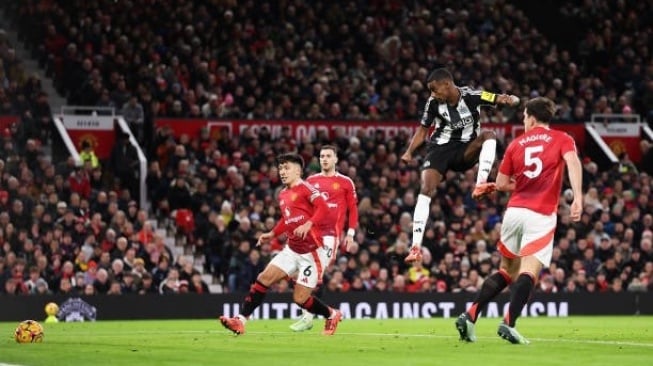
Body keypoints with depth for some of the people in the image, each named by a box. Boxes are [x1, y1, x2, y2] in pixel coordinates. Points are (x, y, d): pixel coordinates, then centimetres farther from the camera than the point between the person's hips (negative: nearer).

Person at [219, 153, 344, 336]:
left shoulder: (305, 188, -12)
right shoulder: (282, 195, 12)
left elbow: (323, 208, -25)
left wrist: (308, 225, -38)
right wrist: (272, 234, 18)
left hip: (311, 252, -8)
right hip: (292, 250, 8)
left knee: (300, 298, -6)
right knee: (264, 279, -6)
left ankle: (331, 315, 20)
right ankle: (241, 320, -7)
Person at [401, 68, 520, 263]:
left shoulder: (471, 96, -16)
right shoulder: (433, 103, -9)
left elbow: (512, 100, -14)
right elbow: (423, 130, 7)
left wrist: (510, 100, -39)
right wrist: (409, 152, -7)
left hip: (466, 151, -1)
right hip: (440, 149, 1)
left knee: (489, 135, -30)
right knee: (425, 191, -17)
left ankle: (480, 184, -40)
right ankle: (416, 247, -17)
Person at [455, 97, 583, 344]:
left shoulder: (516, 144, 14)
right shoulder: (562, 140, 7)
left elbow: (501, 184, 13)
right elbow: (573, 161, -15)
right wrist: (577, 198, -23)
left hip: (514, 210, 4)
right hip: (542, 215, -4)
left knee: (507, 270, 17)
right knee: (528, 272, -10)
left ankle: (470, 316, 7)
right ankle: (509, 323, -27)